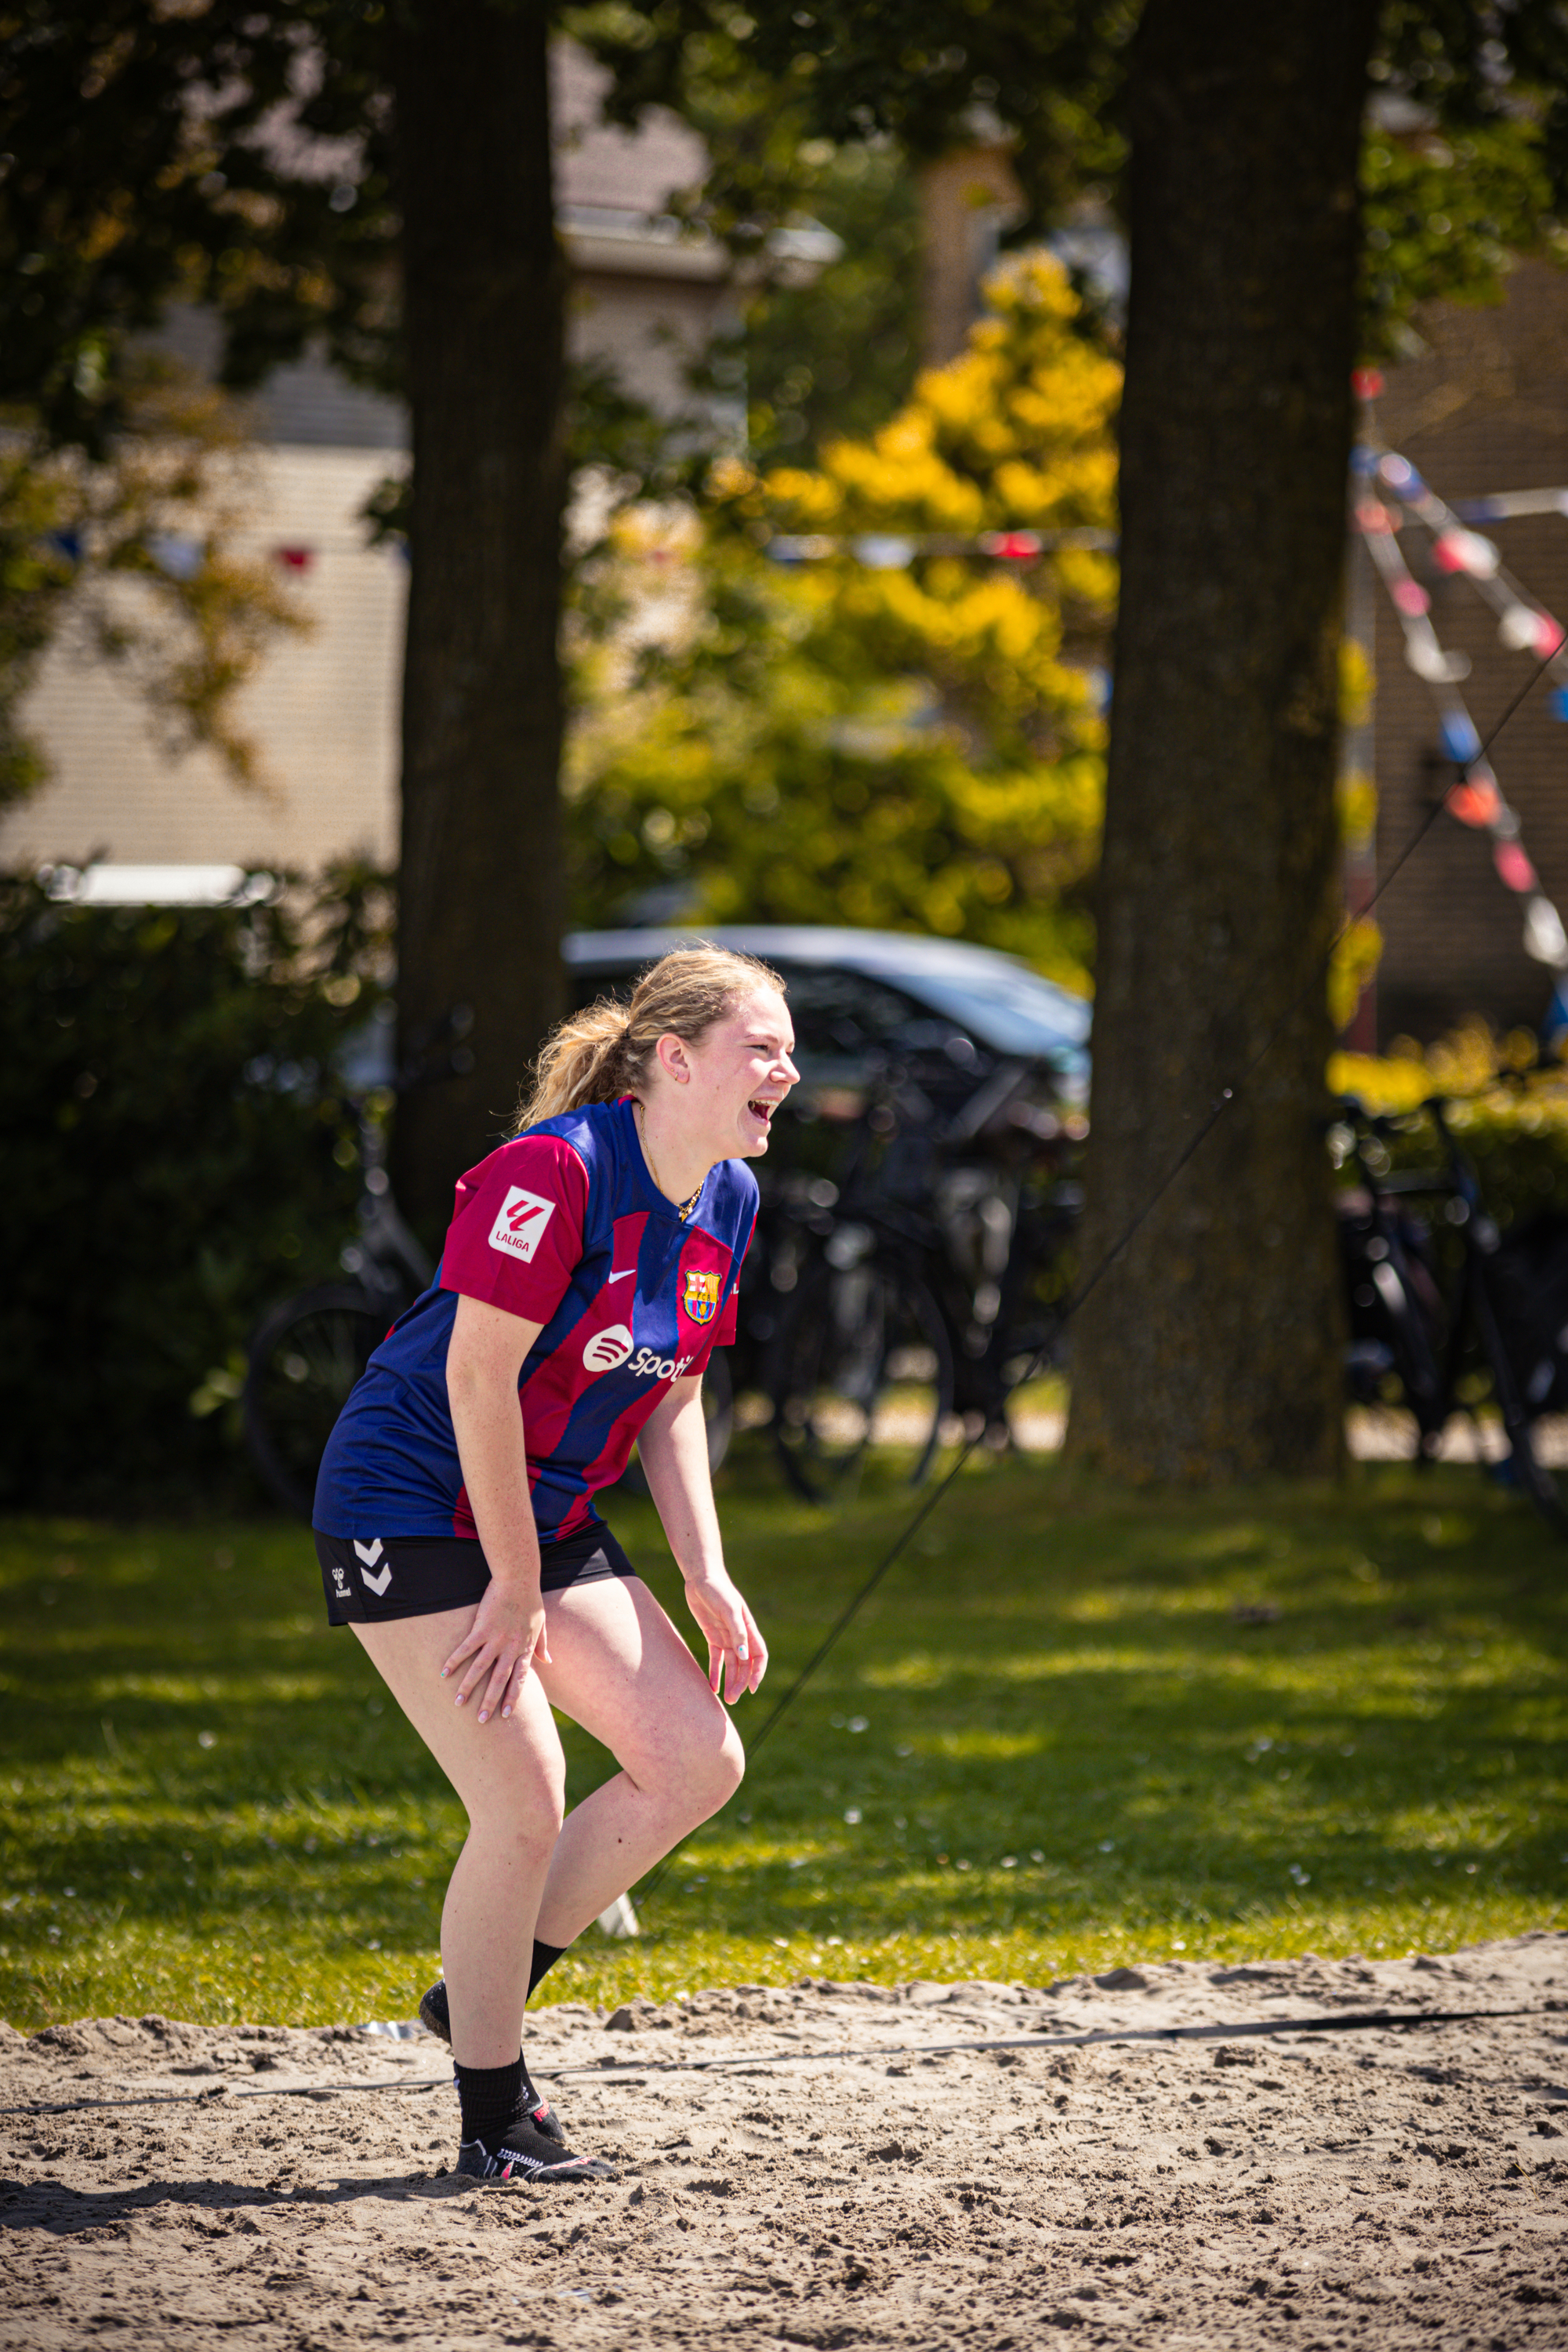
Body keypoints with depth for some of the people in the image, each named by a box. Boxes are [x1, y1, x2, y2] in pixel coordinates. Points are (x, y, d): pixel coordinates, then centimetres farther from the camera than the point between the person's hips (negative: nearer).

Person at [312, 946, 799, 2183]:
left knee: (699, 1761, 0)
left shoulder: (730, 1200, 3)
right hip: (412, 1512, -9)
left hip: (548, 1515, 9)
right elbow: (477, 1378, -24)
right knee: (525, 1805, -14)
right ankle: (495, 2120, 1)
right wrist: (517, 1589, -19)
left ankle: (480, 1994, 15)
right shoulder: (555, 1172, -24)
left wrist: (706, 1578, 4)